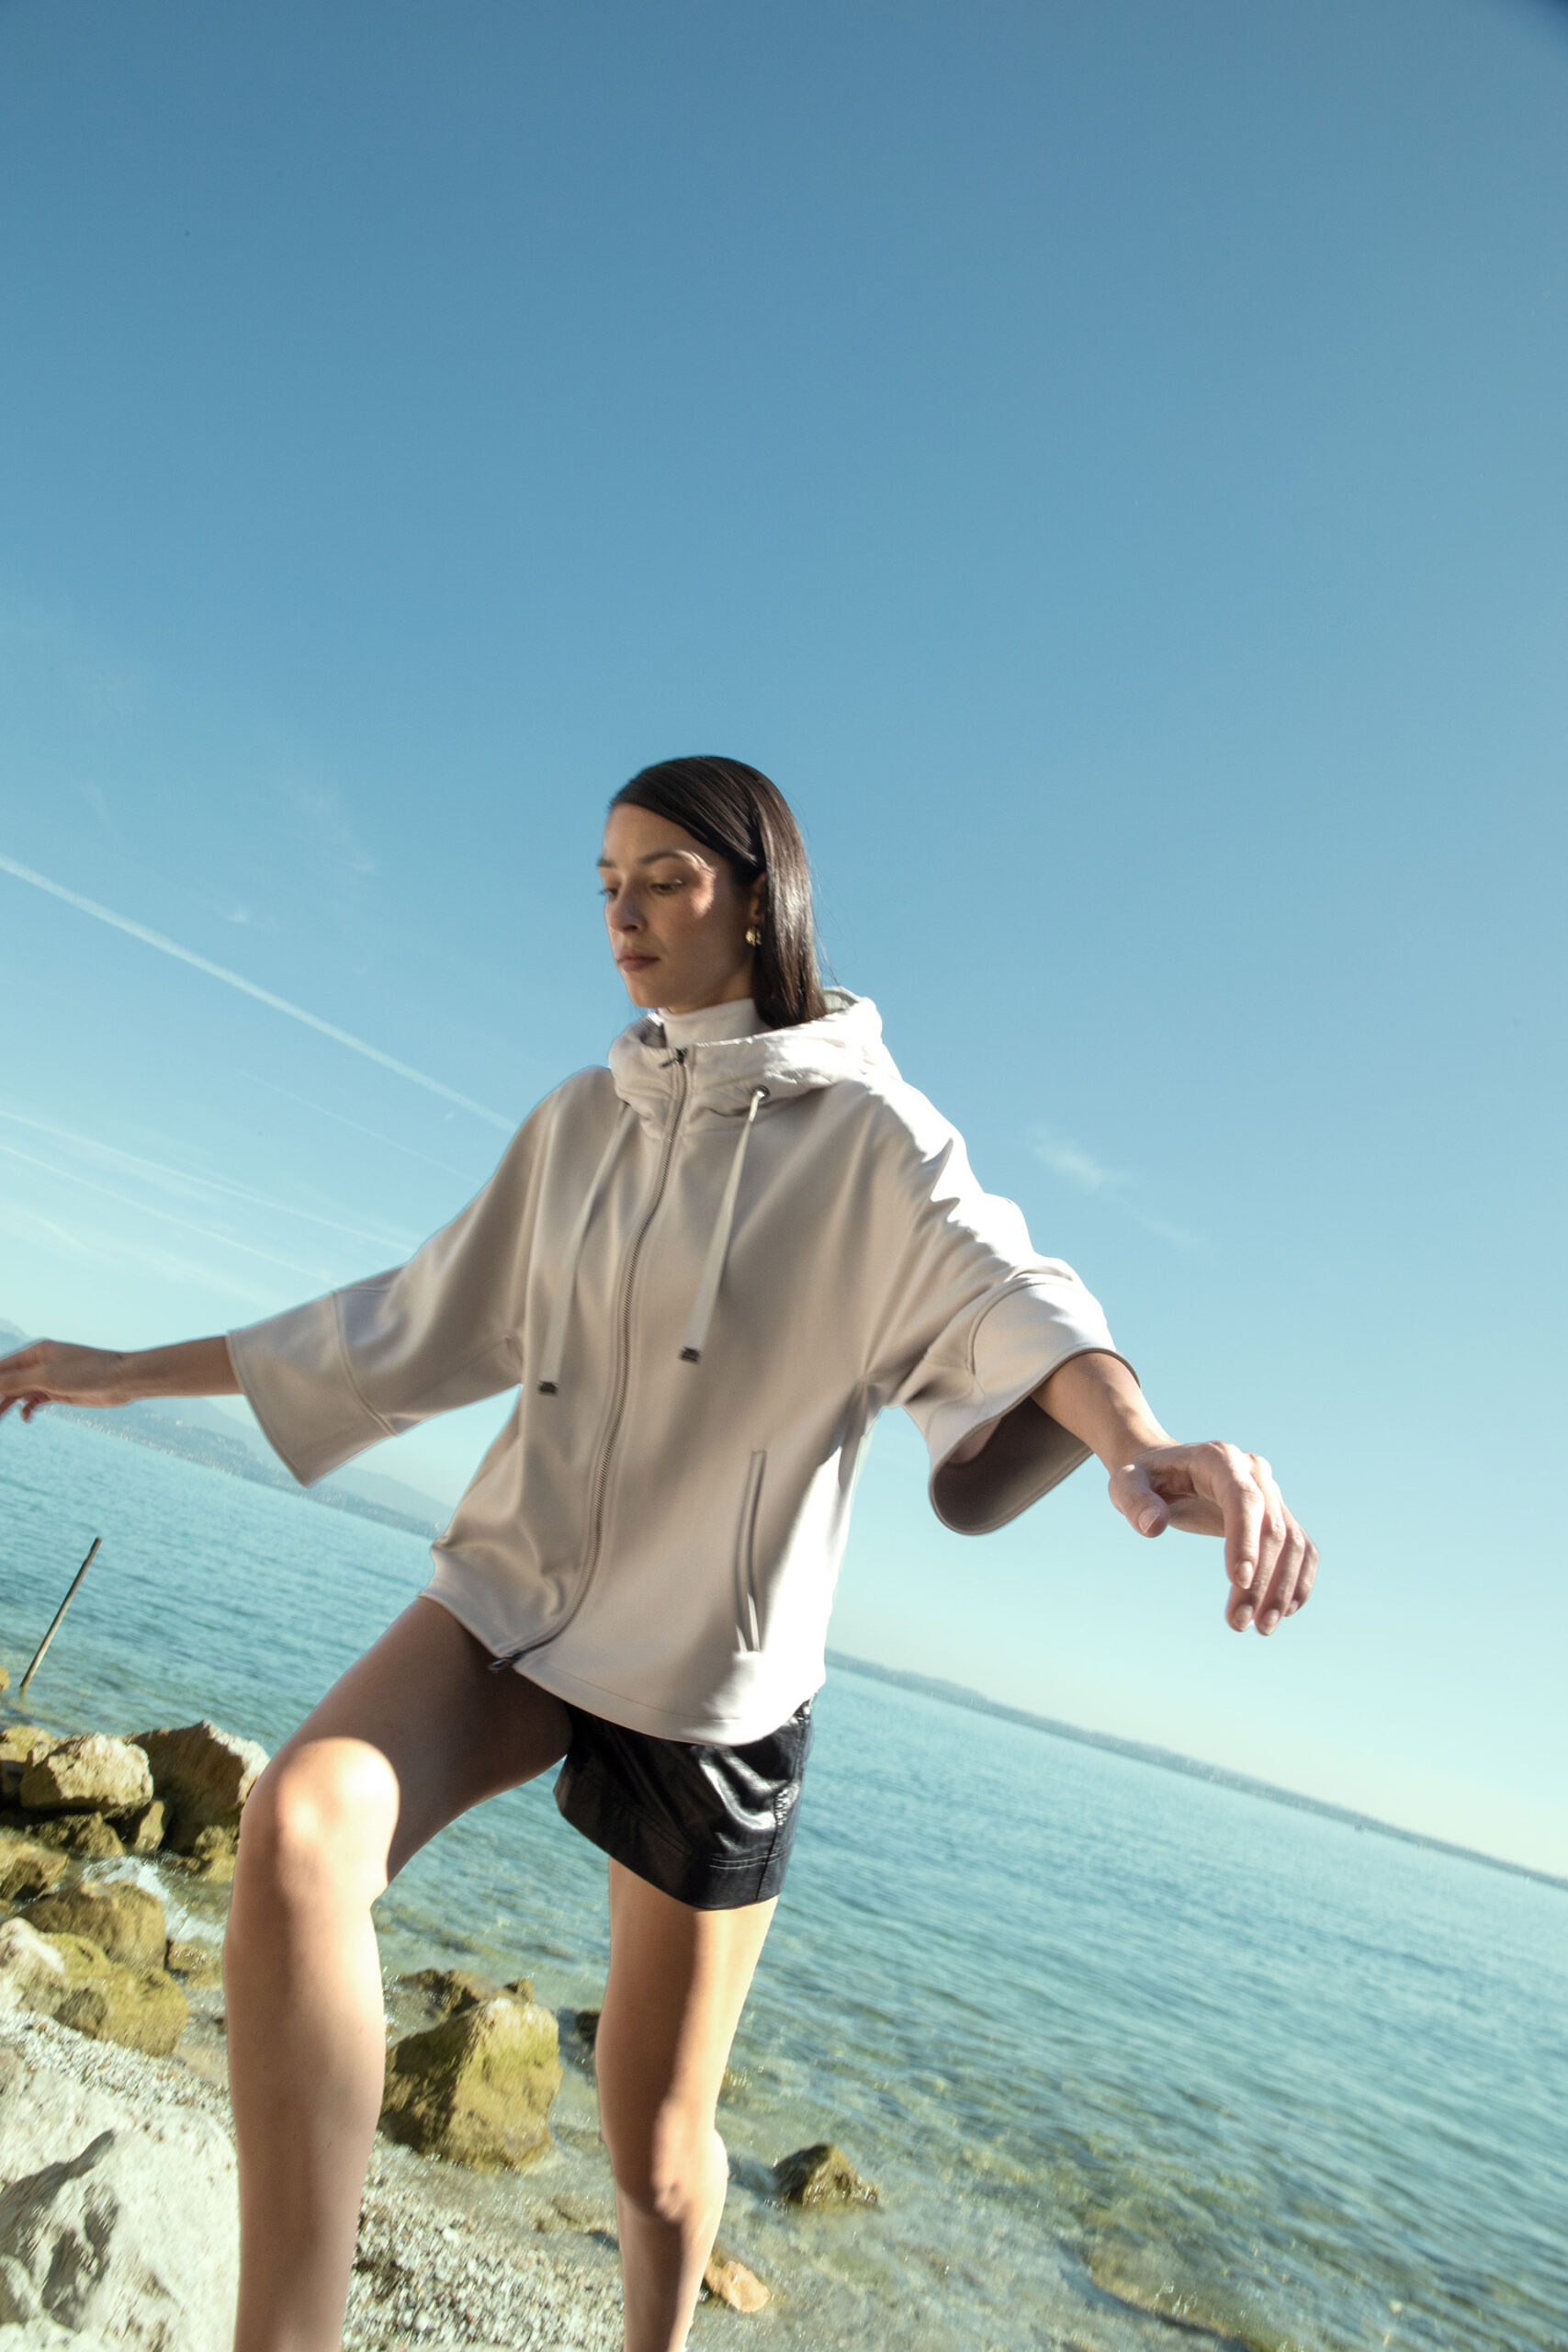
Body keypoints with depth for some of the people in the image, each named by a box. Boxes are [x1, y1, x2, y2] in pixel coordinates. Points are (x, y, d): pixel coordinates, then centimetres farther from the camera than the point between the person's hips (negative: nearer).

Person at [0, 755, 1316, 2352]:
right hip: (518, 1591, 4)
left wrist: (1142, 1444, -49)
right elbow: (416, 1324, 13)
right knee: (300, 1828, -28)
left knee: (656, 2154, 10)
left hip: (709, 1661, -3)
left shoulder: (864, 1130, -8)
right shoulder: (579, 1123, 6)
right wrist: (136, 1372, 16)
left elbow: (1005, 1294, -26)